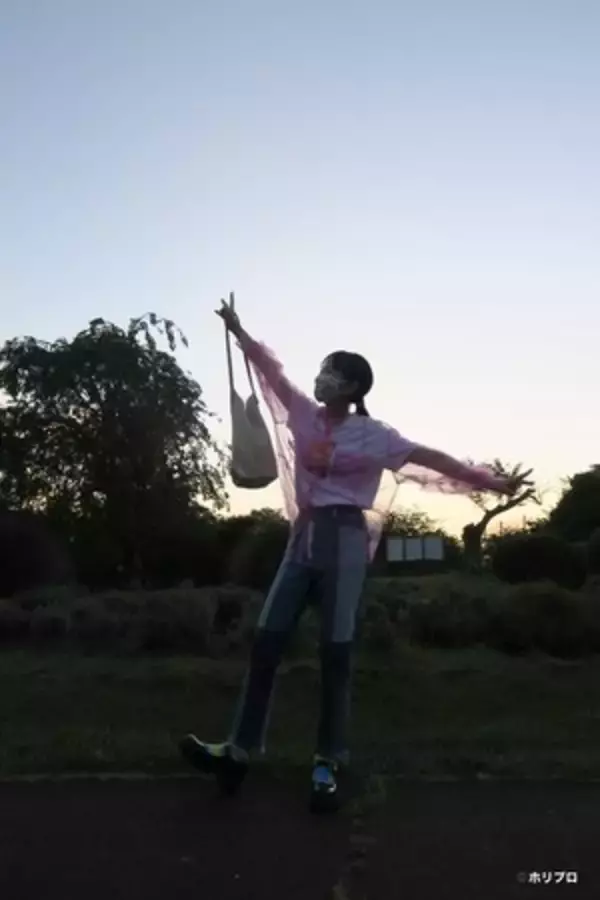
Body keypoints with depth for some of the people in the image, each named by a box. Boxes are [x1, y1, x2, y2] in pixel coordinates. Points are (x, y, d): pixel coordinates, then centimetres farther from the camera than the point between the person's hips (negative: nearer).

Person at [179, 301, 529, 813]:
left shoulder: (373, 435, -3)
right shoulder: (306, 416, 9)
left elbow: (430, 459, -4)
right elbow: (272, 371, 14)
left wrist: (490, 482, -7)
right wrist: (238, 331, 17)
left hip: (344, 540, -5)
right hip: (304, 537, 5)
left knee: (336, 652, 0)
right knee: (268, 641, 2)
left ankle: (329, 762, 12)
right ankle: (240, 750, 9)